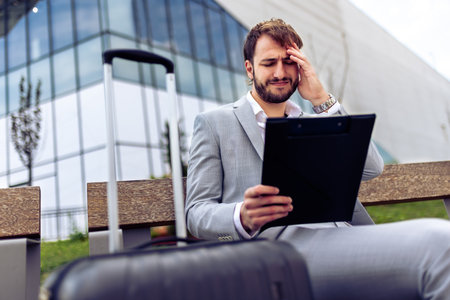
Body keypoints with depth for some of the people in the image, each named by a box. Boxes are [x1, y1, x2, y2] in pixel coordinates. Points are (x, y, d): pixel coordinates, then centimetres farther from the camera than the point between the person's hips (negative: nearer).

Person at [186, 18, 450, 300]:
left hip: (339, 236, 6)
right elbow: (197, 213, 6)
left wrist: (322, 99, 7)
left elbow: (371, 169, 12)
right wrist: (243, 216, -19)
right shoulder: (212, 123, 14)